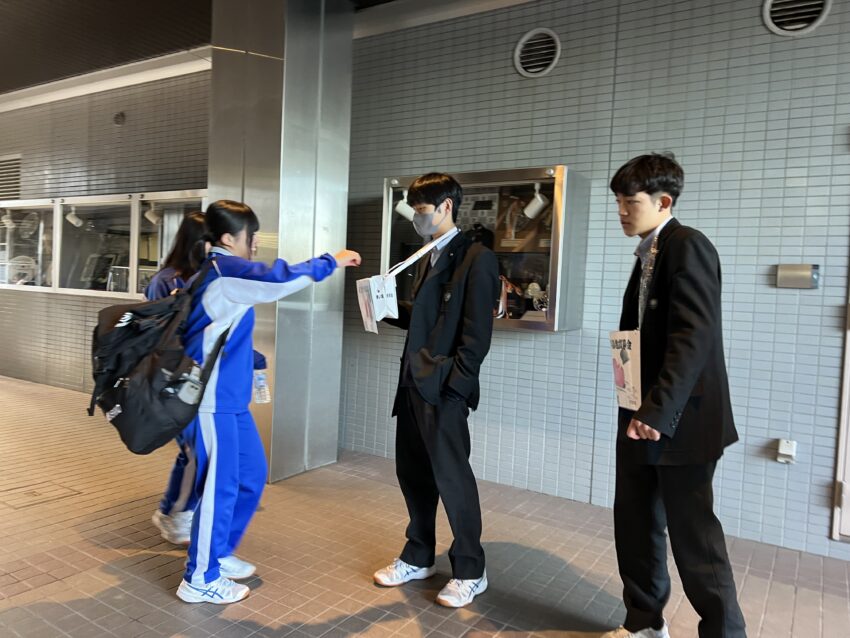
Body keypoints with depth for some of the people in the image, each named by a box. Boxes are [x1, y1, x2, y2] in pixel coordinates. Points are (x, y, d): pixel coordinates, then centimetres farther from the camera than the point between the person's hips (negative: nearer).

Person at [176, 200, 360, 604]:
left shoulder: (222, 272, 14)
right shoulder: (226, 271, -16)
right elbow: (280, 280, -30)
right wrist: (330, 263, -18)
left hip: (229, 397, 10)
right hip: (212, 400, -10)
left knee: (251, 476, 15)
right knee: (220, 486, -1)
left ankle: (218, 553, 31)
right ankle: (199, 579, 15)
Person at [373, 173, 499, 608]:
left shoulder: (475, 258, -9)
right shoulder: (427, 257, 17)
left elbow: (477, 333, -15)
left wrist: (455, 385, -19)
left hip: (443, 387, -8)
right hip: (412, 382, 8)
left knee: (451, 476, 2)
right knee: (412, 472, 14)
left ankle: (470, 571, 20)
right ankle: (418, 557, 31)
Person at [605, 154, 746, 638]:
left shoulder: (687, 246, -13)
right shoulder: (650, 253, 16)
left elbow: (693, 336, -23)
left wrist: (658, 411, -28)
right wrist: (639, 409, 11)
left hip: (679, 419, -9)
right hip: (645, 415, 9)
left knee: (693, 531, 3)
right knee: (635, 524, 15)